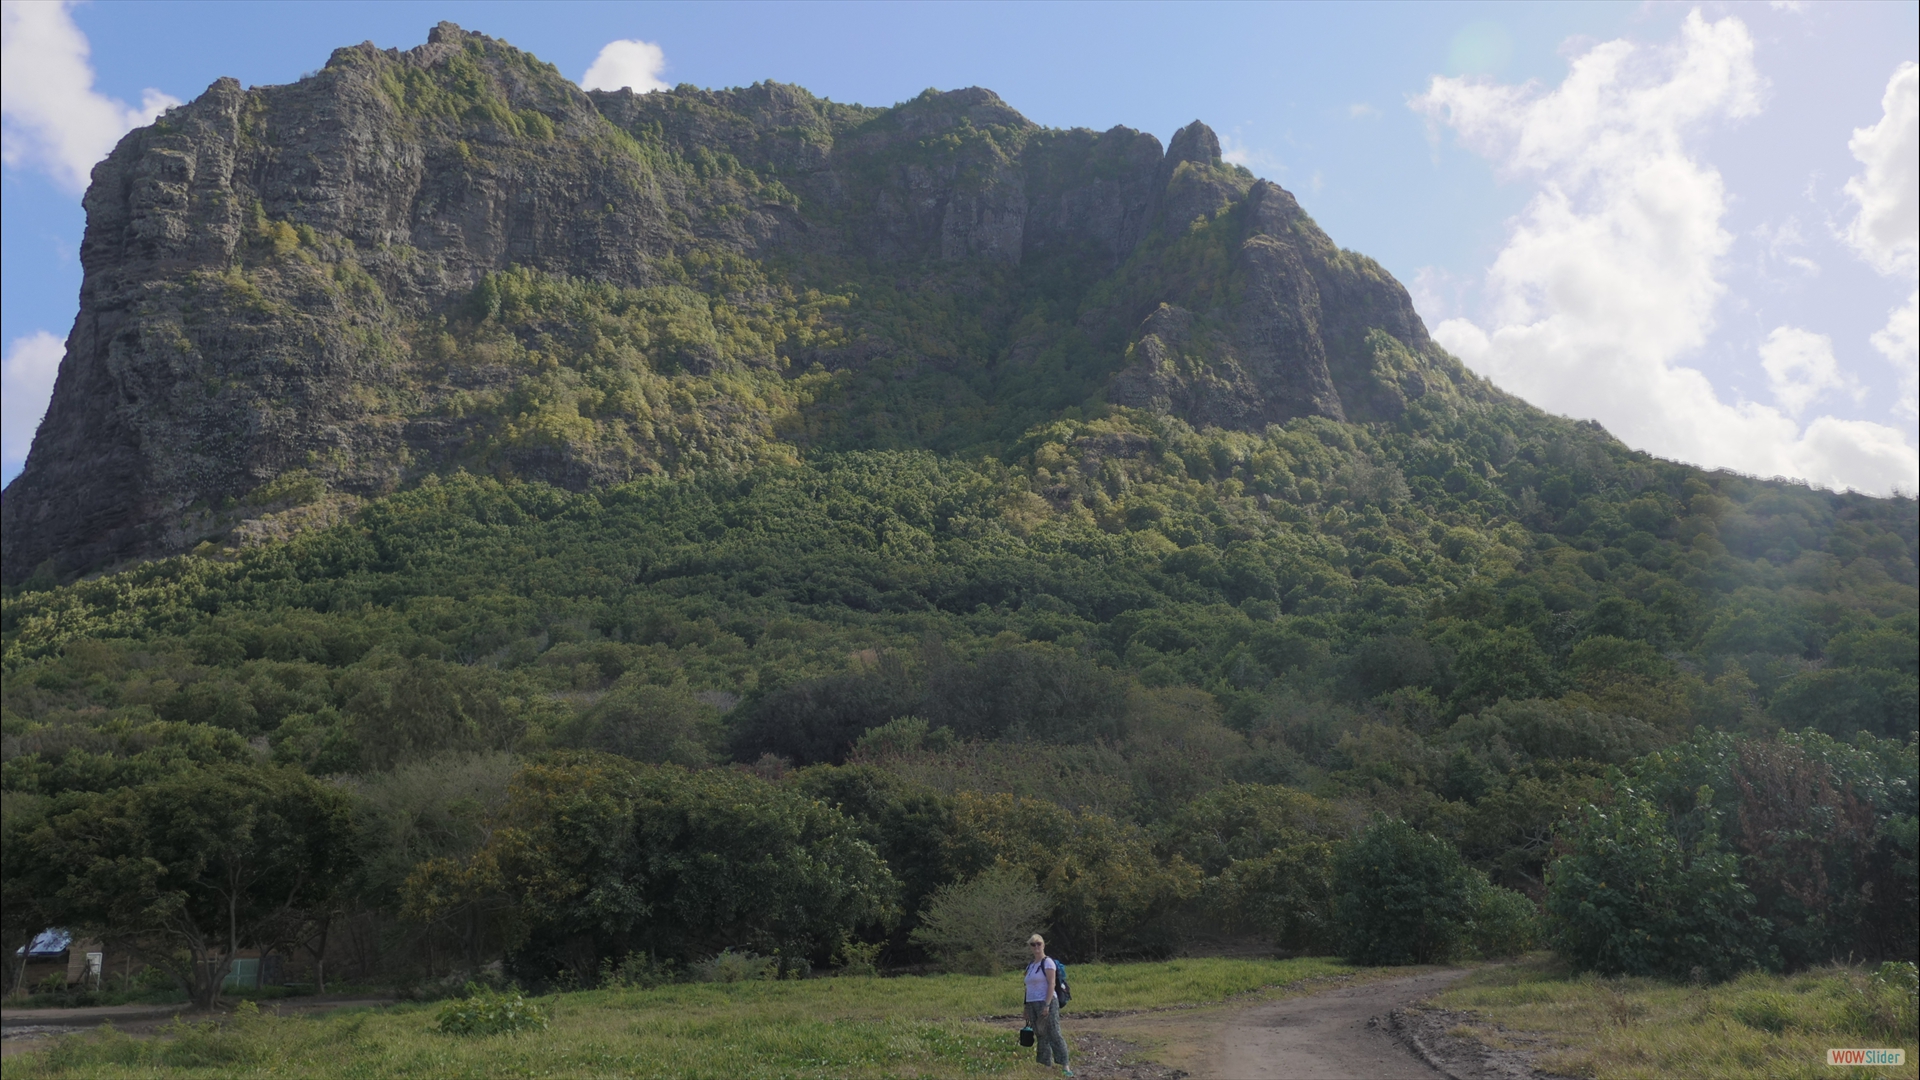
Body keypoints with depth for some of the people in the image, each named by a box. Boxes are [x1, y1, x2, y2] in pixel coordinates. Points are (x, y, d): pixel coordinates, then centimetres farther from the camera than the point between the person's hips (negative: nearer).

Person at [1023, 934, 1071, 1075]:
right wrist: (1027, 1009, 16)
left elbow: (1051, 984, -14)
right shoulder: (1031, 965, 16)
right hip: (1032, 1005, 8)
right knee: (1041, 1037, 7)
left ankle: (1065, 1067, -10)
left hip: (1046, 1003, -8)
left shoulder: (1047, 962, -6)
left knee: (1054, 1035, -10)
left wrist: (1047, 1005, -21)